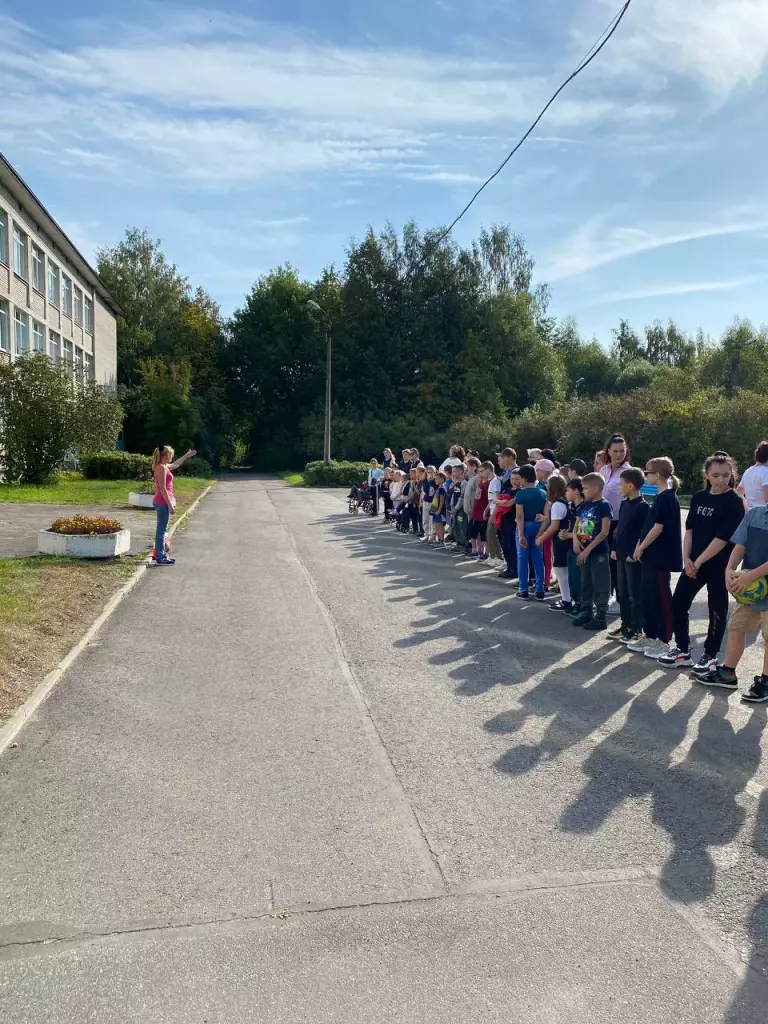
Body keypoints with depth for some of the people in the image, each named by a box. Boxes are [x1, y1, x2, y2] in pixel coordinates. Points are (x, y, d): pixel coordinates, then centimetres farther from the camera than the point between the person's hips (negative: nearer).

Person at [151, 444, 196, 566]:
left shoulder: (163, 466, 13)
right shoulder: (162, 468, -15)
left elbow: (175, 465, 35)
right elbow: (162, 488, -19)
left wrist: (187, 455, 39)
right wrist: (170, 505, -19)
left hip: (162, 502, 10)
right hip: (163, 502, -10)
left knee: (161, 529, 14)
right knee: (161, 530, -6)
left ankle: (161, 554, 21)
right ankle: (160, 558, -2)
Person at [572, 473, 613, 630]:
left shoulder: (603, 505, -12)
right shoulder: (585, 505, 10)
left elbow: (604, 532, -16)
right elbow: (576, 526, 14)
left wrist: (588, 549, -17)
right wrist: (575, 539, -7)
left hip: (598, 552, -7)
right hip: (584, 551, 8)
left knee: (600, 585, 0)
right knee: (586, 584, 15)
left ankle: (601, 617, 7)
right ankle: (586, 612, 25)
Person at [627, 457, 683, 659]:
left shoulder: (667, 498, -16)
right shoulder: (661, 497, 13)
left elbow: (657, 528, -19)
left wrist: (641, 548, -10)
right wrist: (641, 546, 11)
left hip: (661, 557, -10)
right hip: (652, 556, 10)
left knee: (661, 598, -1)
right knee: (649, 597, 14)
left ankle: (664, 641, 8)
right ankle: (650, 637, 23)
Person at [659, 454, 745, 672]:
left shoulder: (734, 502, -11)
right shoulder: (698, 498, 6)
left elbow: (723, 538, -16)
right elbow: (689, 530, 7)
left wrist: (698, 561, -15)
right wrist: (686, 558, -5)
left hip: (719, 565, -5)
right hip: (694, 562, 6)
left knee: (717, 610, 6)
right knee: (678, 603, 6)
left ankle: (710, 655, 20)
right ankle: (682, 650, 20)